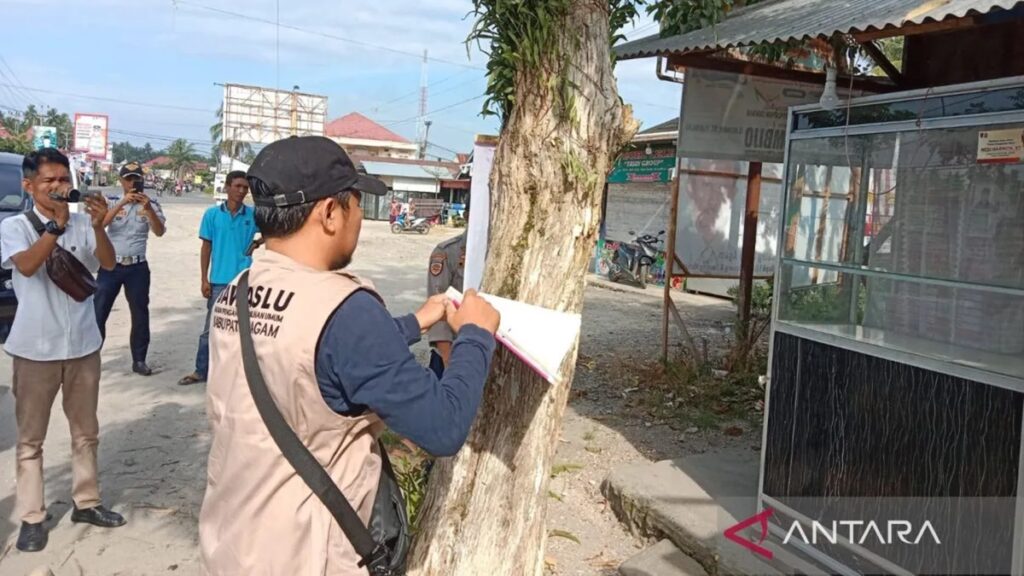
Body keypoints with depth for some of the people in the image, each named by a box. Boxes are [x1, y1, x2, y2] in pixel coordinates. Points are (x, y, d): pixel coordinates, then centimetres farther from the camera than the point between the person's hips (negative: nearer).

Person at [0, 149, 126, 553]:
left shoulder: (83, 223, 0)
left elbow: (108, 264, -14)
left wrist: (98, 227, -31)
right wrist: (57, 224, -32)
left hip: (83, 345, 3)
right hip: (35, 349, -2)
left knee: (86, 432, 14)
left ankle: (86, 503, 28)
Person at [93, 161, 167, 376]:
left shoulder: (151, 205, 3)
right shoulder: (111, 202, 3)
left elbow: (159, 232, -12)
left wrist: (148, 208, -27)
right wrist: (122, 203, -26)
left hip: (137, 268, 1)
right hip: (111, 266, -1)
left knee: (140, 314, 6)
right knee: (98, 312, 0)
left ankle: (139, 360, 16)